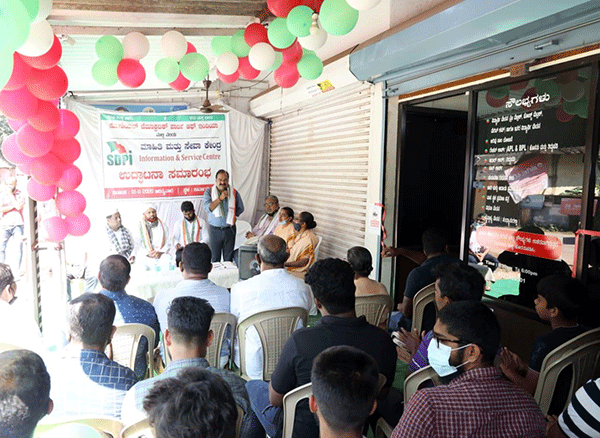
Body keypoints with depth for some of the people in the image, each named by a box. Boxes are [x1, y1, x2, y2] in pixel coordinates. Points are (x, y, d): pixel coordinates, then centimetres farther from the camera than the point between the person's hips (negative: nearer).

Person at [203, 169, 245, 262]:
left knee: (229, 259, 6)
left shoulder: (234, 193, 6)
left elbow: (240, 209, 14)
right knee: (215, 258, 1)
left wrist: (231, 213, 1)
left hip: (230, 229, 1)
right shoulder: (209, 192, 2)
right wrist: (220, 198, -18)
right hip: (214, 229, -1)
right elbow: (207, 208, -11)